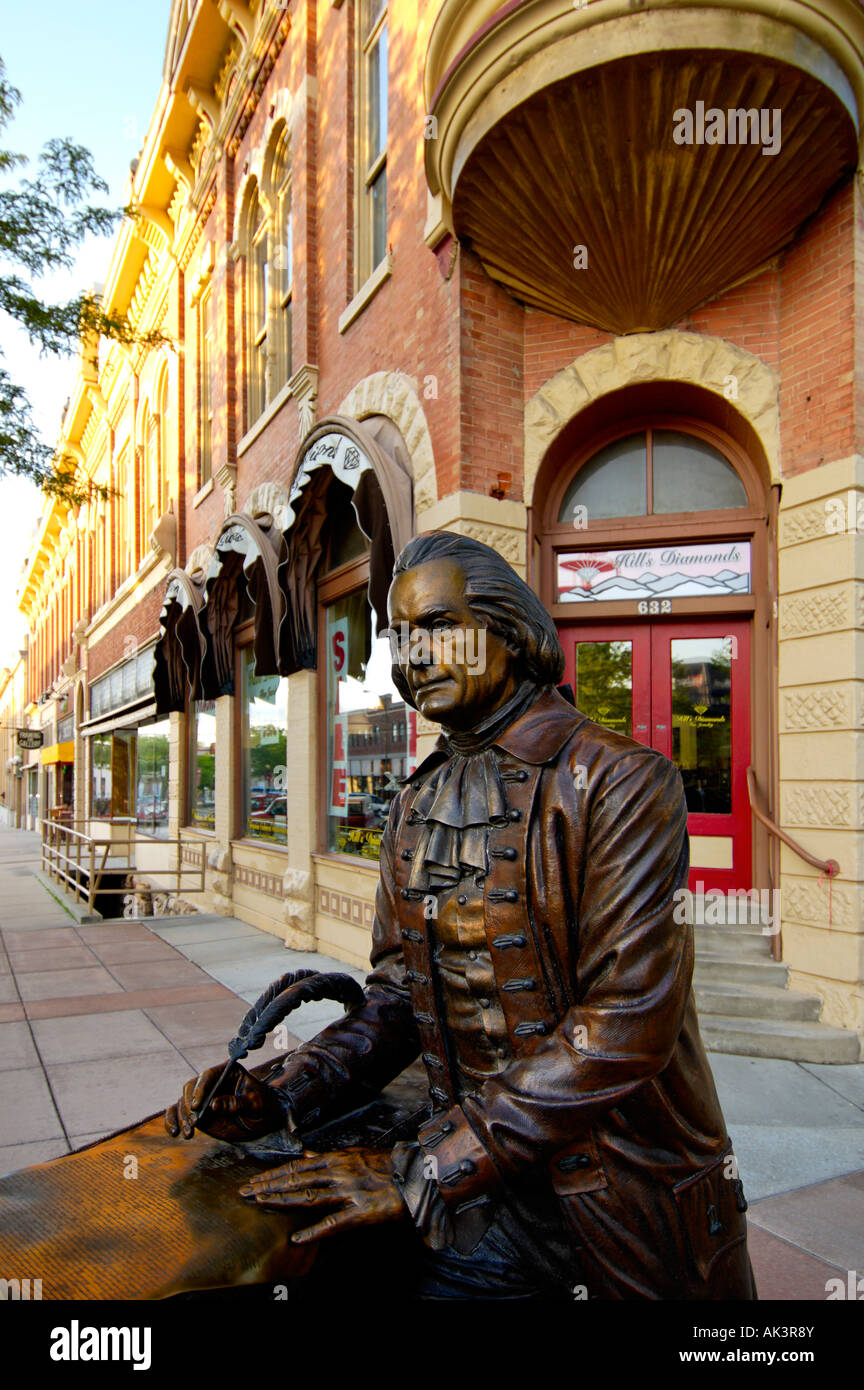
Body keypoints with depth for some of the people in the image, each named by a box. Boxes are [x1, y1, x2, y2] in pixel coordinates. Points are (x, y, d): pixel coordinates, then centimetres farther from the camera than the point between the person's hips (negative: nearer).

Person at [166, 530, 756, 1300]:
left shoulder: (621, 781, -18)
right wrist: (283, 1098, -10)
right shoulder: (417, 805, 4)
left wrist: (424, 1170, -23)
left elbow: (627, 1020, -24)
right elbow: (398, 993, 5)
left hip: (623, 1200, -4)